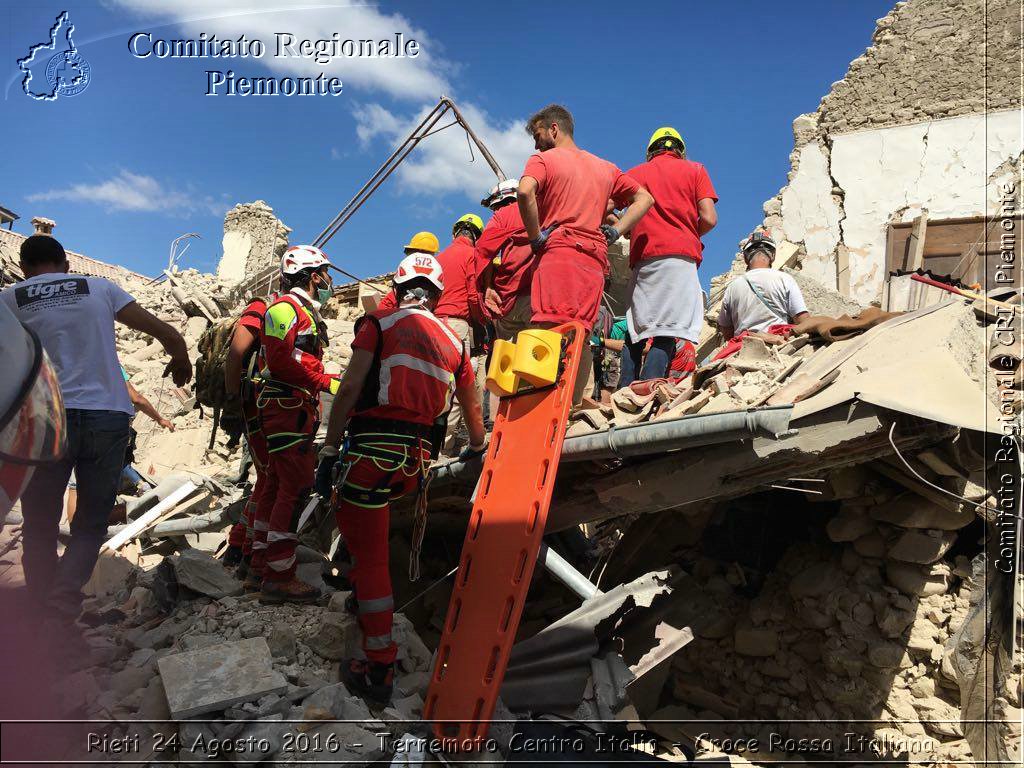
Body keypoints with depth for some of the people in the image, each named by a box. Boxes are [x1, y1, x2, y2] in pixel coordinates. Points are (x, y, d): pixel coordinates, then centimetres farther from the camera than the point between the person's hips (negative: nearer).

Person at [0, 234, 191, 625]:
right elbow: (170, 336, 7)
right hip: (109, 416, 1)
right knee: (91, 524, 13)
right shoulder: (99, 288, 9)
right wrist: (181, 362, 26)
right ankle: (64, 600, -9)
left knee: (40, 527, 14)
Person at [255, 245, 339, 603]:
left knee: (277, 486, 15)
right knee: (297, 487, -12)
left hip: (296, 409, 11)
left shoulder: (306, 312, 23)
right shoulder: (286, 307, -9)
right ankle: (279, 578, -9)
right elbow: (280, 359, -20)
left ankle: (262, 562, 25)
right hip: (287, 408, -11)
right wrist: (325, 382, -19)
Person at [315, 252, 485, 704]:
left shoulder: (379, 324, 1)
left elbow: (349, 390, -8)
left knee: (370, 558, 1)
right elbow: (472, 408, 27)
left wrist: (329, 454, -5)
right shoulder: (453, 342, 15)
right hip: (416, 461, 5)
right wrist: (476, 448, 46)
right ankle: (359, 587, 42)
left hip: (372, 450, -5)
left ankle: (378, 672, 6)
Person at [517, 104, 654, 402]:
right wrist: (613, 232, 14)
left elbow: (525, 191, -13)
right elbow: (645, 199, 24)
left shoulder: (543, 159, 8)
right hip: (595, 258, 6)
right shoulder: (605, 167, 27)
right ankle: (574, 405, 2)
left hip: (558, 252, -6)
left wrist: (536, 237, -6)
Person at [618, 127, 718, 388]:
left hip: (642, 258, 3)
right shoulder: (695, 170, 15)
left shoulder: (634, 173, 19)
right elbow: (709, 219, 5)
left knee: (636, 332, 7)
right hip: (681, 257, -3)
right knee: (668, 333, -10)